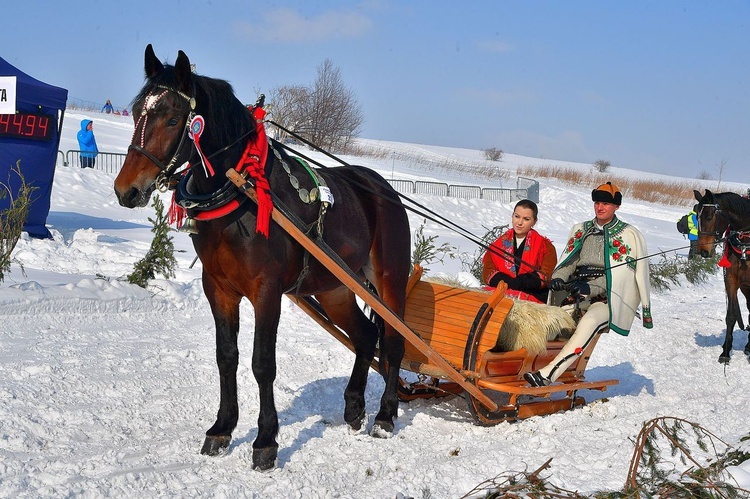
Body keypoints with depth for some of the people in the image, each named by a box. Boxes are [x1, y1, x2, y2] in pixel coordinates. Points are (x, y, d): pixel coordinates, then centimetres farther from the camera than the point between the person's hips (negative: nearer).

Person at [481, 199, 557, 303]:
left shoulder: (545, 246, 12)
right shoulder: (499, 244, 20)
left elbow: (546, 275, -2)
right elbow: (488, 272, 9)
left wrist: (517, 283, -16)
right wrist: (507, 282, -13)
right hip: (501, 292, 3)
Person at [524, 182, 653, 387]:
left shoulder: (629, 235, 6)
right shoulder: (580, 231, 22)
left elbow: (621, 274, -4)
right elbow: (568, 261, 19)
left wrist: (591, 288, -17)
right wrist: (558, 278, -5)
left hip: (608, 300, -8)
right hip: (577, 297, 8)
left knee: (588, 322, -35)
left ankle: (548, 373, -49)